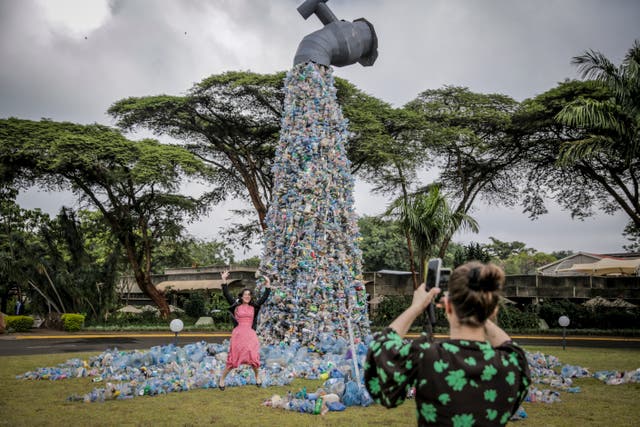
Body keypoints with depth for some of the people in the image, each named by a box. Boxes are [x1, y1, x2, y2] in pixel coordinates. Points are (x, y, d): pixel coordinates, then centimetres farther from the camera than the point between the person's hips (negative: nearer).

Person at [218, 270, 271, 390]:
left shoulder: (254, 307, 9)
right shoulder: (236, 305, 4)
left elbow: (264, 297, 7)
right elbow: (226, 294, -3)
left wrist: (268, 285, -1)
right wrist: (224, 280, -10)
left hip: (250, 335, 2)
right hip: (238, 334, -2)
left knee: (254, 358, 1)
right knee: (232, 359, 0)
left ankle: (257, 377, 25)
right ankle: (222, 379, 14)